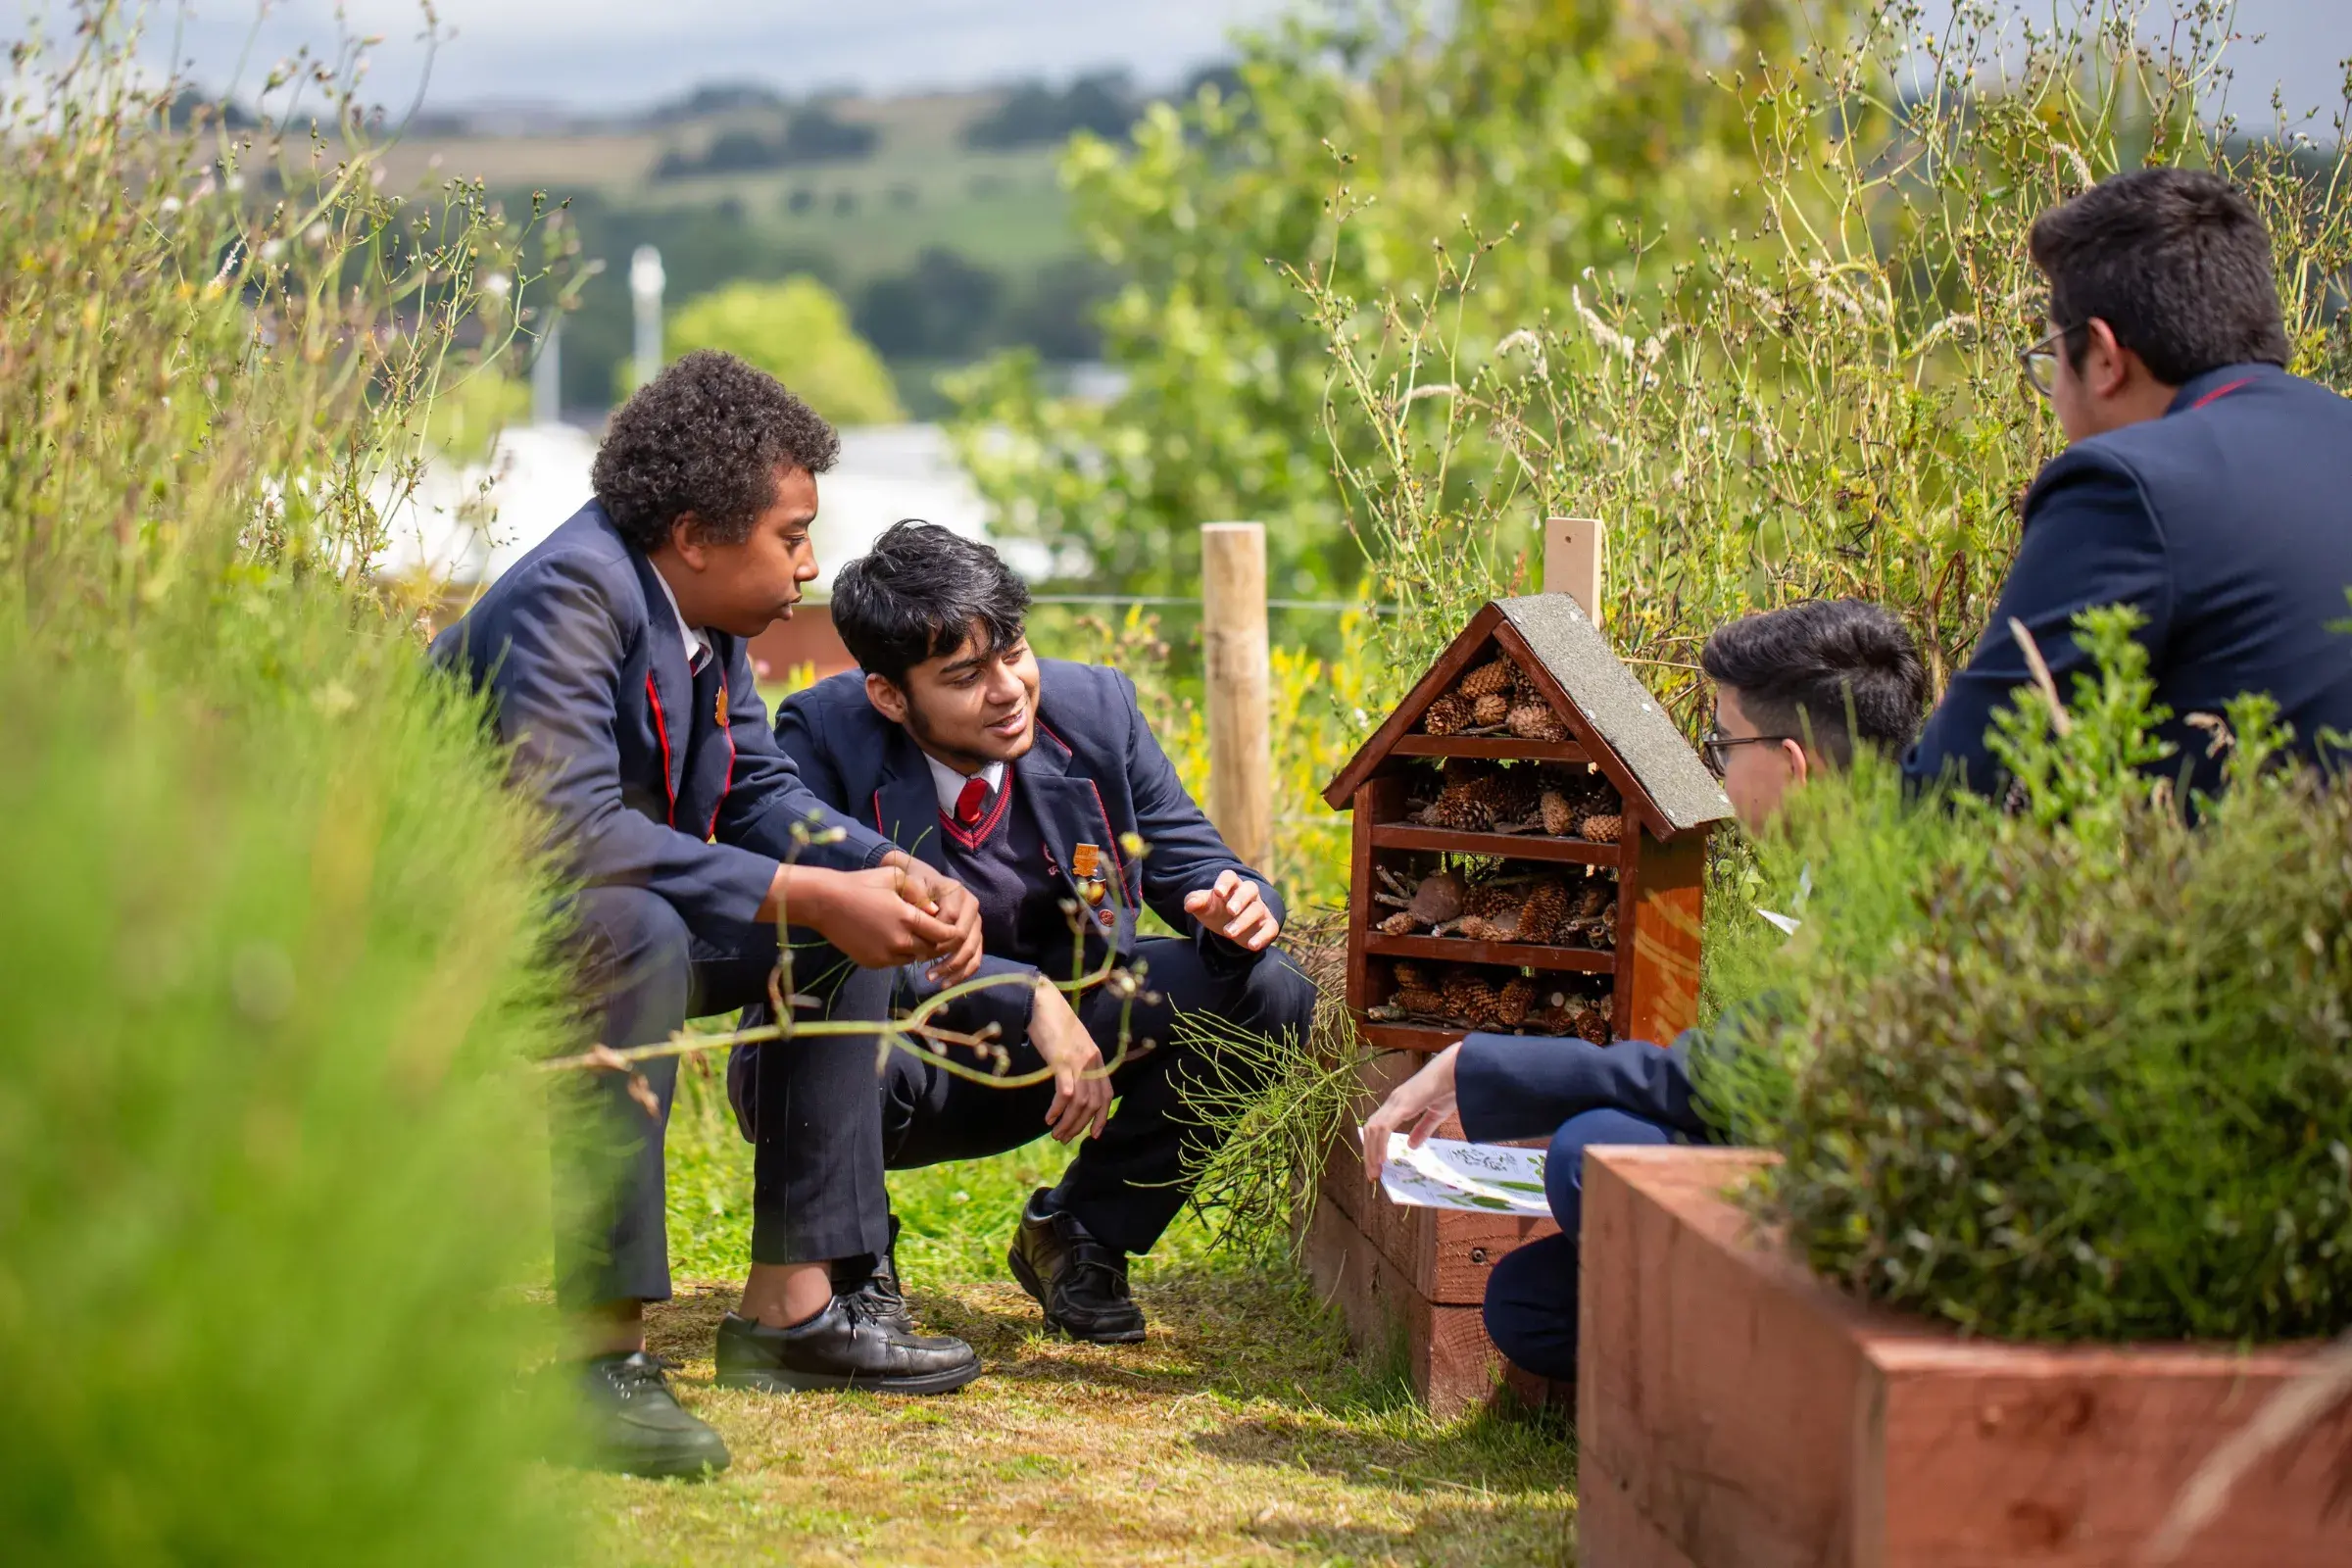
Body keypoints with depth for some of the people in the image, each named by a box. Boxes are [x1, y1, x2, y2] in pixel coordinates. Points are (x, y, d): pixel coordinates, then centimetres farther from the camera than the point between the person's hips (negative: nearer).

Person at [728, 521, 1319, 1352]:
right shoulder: (824, 738, -20)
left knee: (1266, 992, -14)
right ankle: (842, 1268, -11)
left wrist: (1233, 903, -25)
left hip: (1034, 1063, 5)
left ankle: (1080, 1234, 6)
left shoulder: (1094, 710, -8)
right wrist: (1030, 999, -35)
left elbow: (1190, 860, 1)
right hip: (873, 1069, -4)